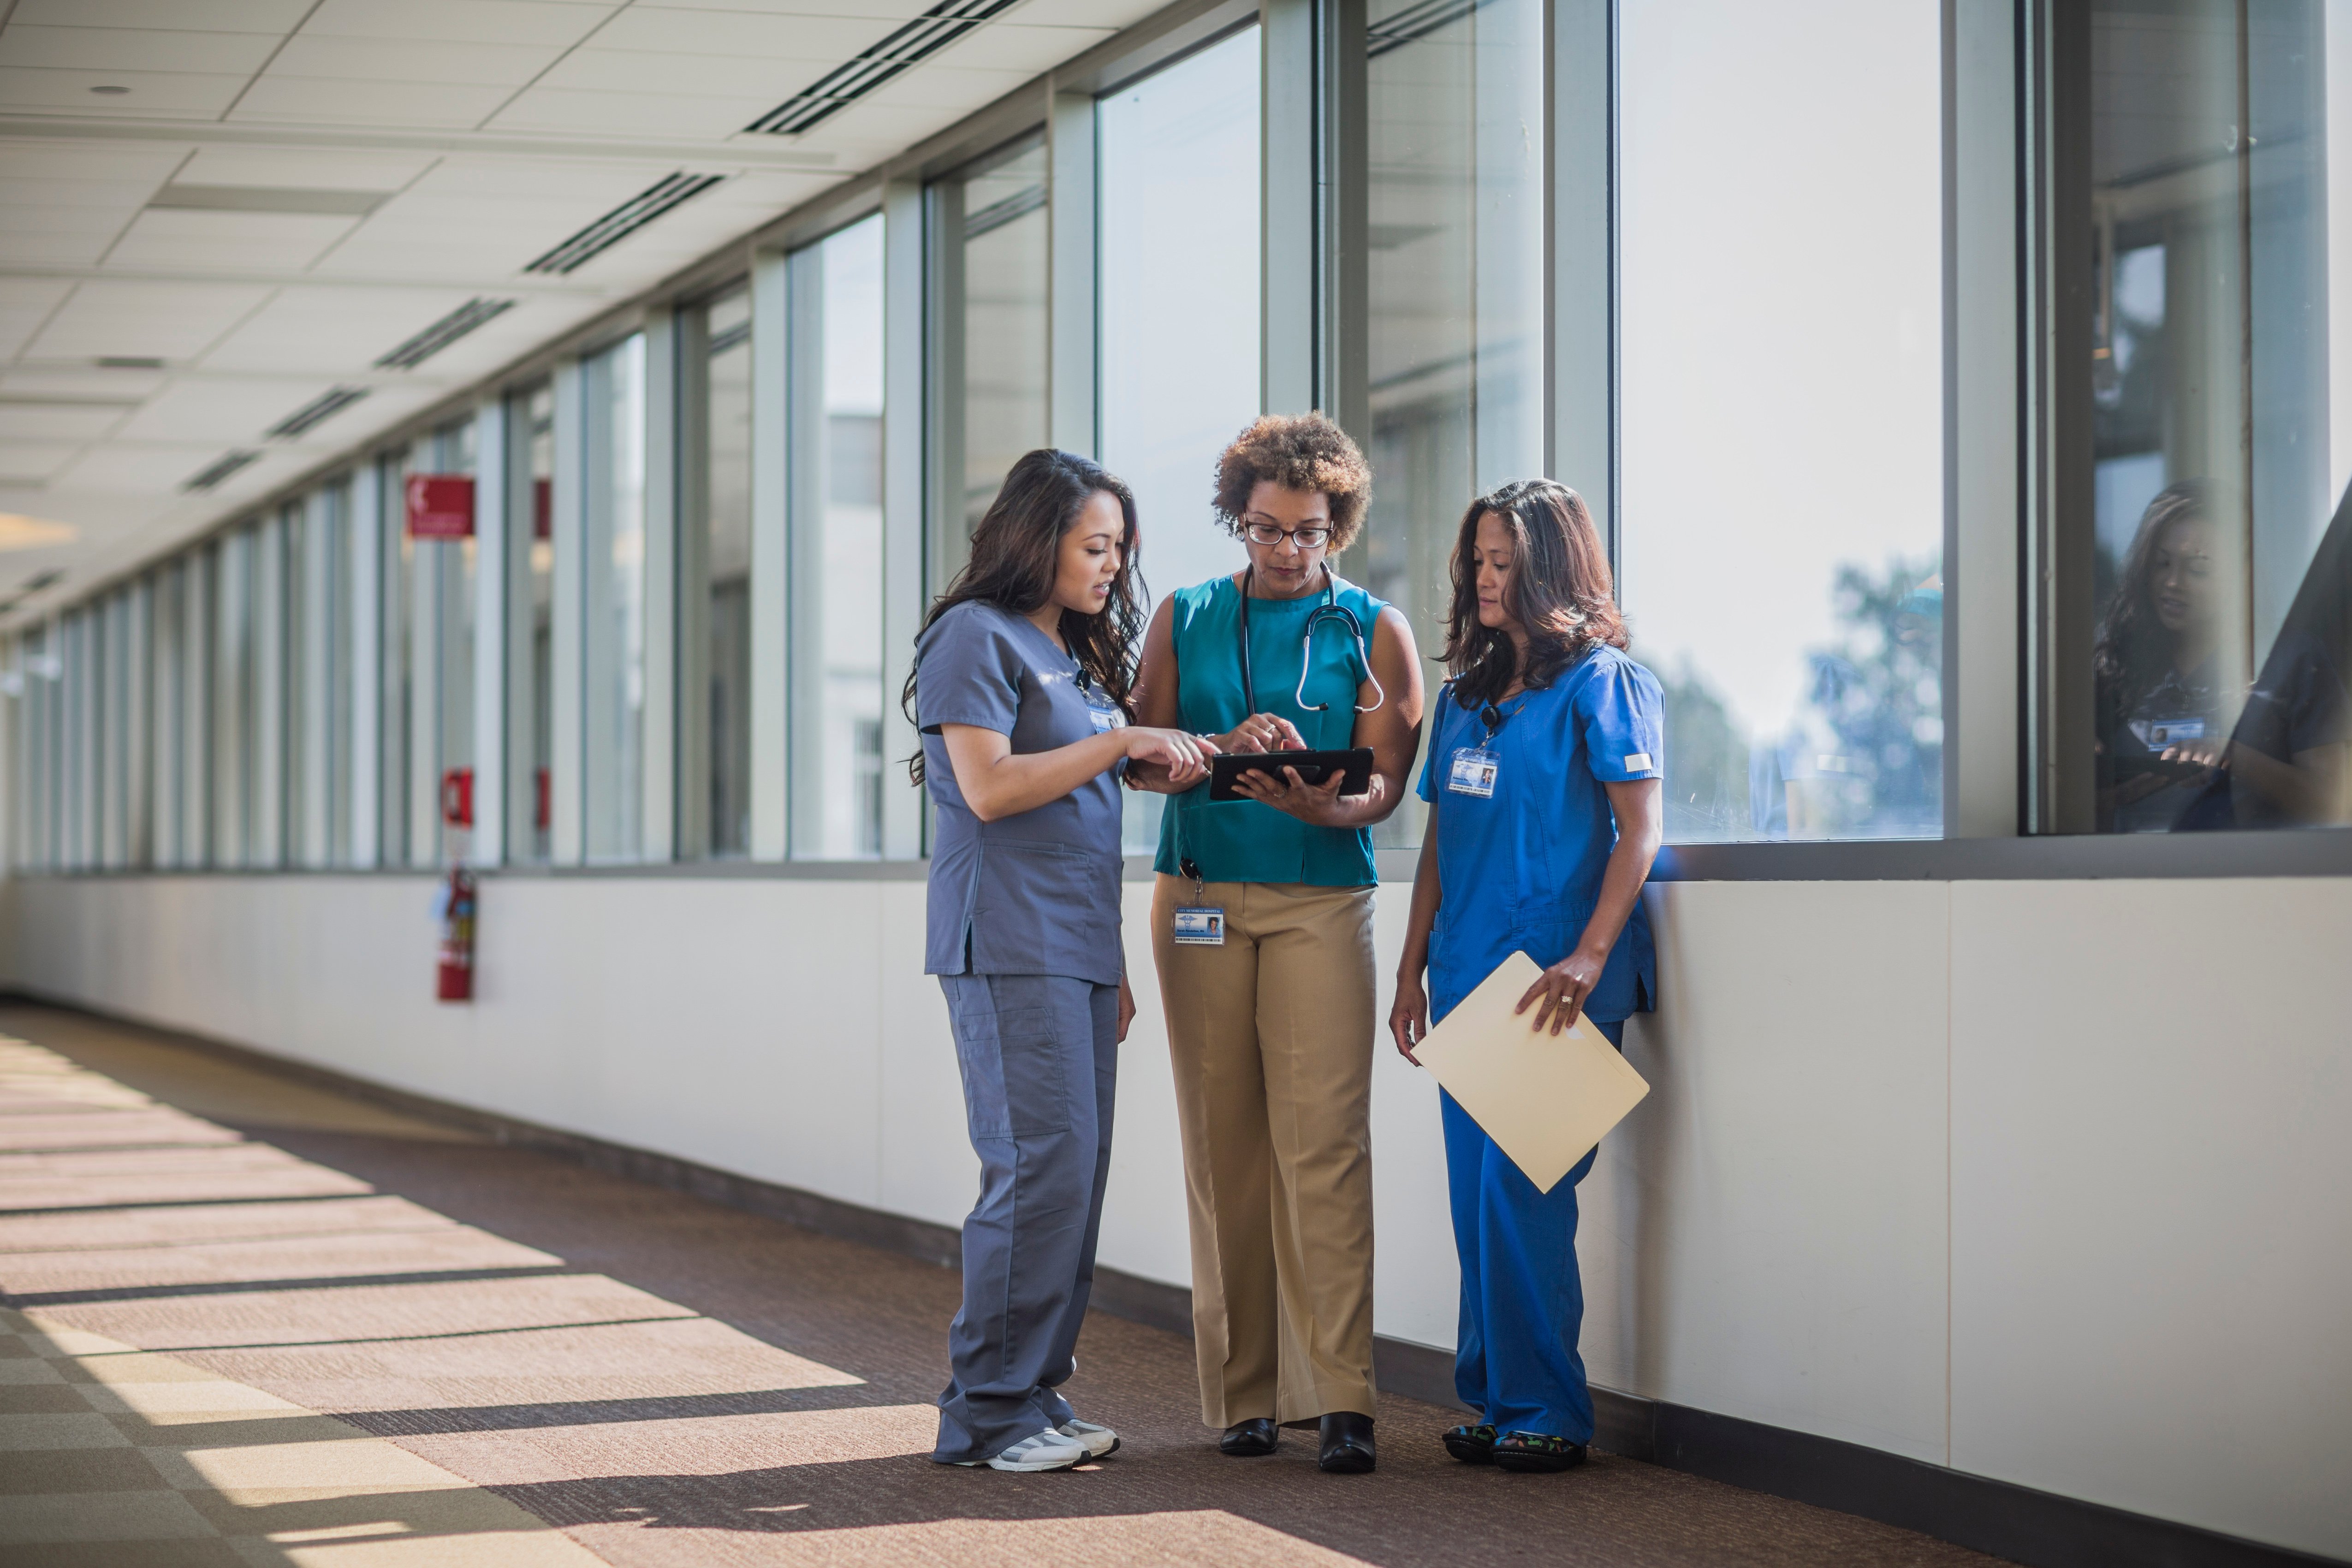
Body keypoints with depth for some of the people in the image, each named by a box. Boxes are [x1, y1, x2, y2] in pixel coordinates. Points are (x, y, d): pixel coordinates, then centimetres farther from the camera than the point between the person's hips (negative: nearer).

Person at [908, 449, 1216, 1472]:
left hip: (1076, 945, 9)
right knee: (1042, 1166, -13)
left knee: (1078, 1170, 5)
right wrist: (1119, 743, -14)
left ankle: (1037, 1394, 11)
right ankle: (988, 1412, -7)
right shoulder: (979, 636, -4)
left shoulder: (1078, 653, 21)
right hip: (1007, 945, -9)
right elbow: (989, 787, -14)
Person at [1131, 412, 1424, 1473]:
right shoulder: (1186, 619, 13)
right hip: (1199, 898, 2)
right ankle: (1243, 1393, 7)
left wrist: (1320, 804, -22)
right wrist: (1227, 747, -13)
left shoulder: (1374, 632, 7)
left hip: (1322, 899, -2)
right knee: (1223, 1146, 2)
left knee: (1324, 1144, -12)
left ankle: (1342, 1399, -15)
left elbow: (1384, 783, -1)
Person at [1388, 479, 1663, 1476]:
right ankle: (1494, 1401, 15)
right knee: (1476, 1196, 7)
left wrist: (1585, 961, -20)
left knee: (1519, 1190, -10)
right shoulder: (1467, 694, 17)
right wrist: (1413, 969, 14)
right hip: (1469, 976, 7)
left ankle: (1543, 1412, -3)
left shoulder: (1601, 682, -3)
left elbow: (1640, 830, -11)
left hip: (1551, 980, -7)